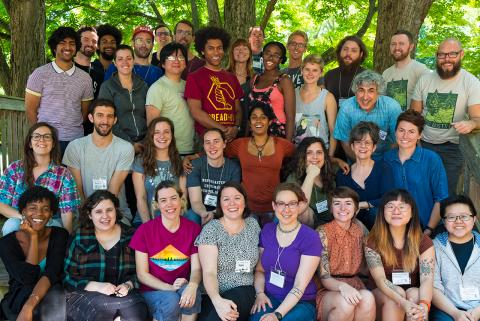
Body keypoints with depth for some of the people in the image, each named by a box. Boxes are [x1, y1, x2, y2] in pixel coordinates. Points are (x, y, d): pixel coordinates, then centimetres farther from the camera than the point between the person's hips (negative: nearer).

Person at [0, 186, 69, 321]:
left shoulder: (60, 235, -4)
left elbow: (51, 273, -19)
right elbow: (28, 278, -17)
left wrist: (29, 306, -35)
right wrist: (33, 237, -15)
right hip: (17, 301, -2)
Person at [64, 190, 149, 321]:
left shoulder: (130, 236, 6)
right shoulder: (79, 238, 2)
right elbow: (68, 278, -2)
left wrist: (128, 285, -14)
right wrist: (97, 286, -17)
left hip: (124, 294, 2)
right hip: (85, 296, -1)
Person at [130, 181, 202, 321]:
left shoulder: (193, 229, 0)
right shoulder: (144, 230, -5)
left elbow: (196, 268, -4)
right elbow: (142, 274, -4)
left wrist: (192, 285, -27)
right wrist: (170, 288, -19)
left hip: (182, 287, 2)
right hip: (153, 290, -1)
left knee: (192, 294, -32)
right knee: (171, 301, -34)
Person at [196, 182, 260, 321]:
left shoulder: (253, 224, 10)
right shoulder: (211, 229, -3)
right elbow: (209, 272, -13)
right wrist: (217, 301, -31)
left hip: (243, 293, 3)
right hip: (213, 294, -2)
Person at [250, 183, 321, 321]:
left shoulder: (310, 237, -10)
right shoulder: (267, 231, 4)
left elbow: (300, 286, -14)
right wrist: (260, 293, -6)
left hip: (300, 303, -3)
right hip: (269, 299, 3)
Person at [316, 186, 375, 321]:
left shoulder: (359, 231, 7)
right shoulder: (323, 233, -8)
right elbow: (324, 278, -14)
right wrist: (342, 286, -34)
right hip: (328, 290, -3)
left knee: (367, 298, -31)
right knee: (345, 302, -36)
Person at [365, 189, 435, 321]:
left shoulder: (424, 242, -4)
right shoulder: (373, 242, -8)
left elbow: (427, 279, -17)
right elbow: (380, 278, -21)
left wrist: (424, 305, -39)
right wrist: (403, 303, -39)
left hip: (413, 293, 1)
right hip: (382, 296, -1)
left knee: (415, 294, -29)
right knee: (398, 292, -30)